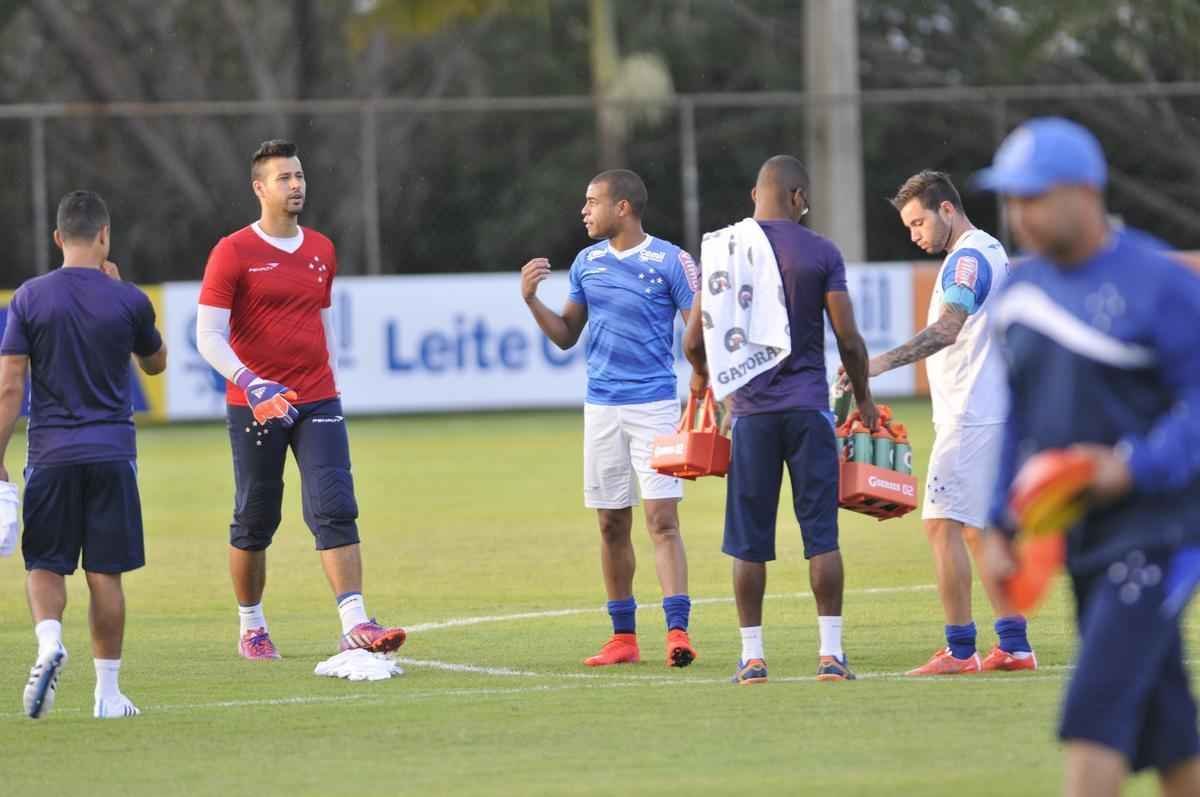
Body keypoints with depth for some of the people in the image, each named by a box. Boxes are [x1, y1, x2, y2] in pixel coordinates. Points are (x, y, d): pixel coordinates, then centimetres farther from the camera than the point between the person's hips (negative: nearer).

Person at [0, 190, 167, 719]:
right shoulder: (128, 300, -2)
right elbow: (156, 363, 18)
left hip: (51, 453, 0)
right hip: (112, 452, 0)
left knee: (44, 565, 10)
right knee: (105, 573, 5)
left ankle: (49, 641, -19)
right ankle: (107, 691, 7)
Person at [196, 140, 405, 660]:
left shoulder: (321, 251, 11)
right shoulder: (233, 254, -6)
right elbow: (208, 335, -11)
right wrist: (250, 384, -24)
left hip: (317, 402, 3)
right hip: (254, 405, -3)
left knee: (336, 509, -11)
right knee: (255, 520, 6)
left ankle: (355, 626, -18)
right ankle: (251, 627, 24)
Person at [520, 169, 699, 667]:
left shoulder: (670, 262, -5)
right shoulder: (587, 263, 10)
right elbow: (566, 337, 16)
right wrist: (532, 300, 0)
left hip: (654, 405, -5)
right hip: (601, 407, 5)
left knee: (662, 519, -13)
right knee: (611, 525, 7)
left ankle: (678, 630, -18)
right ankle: (623, 636, 14)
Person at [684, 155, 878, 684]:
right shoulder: (821, 253, -2)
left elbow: (694, 340, 2)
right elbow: (848, 338, -4)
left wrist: (701, 375, 23)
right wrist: (862, 397, 11)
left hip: (751, 410, 1)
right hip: (808, 410, -1)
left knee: (749, 540, 6)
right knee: (821, 532, 1)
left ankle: (752, 655, 6)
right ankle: (830, 653, -2)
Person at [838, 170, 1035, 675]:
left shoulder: (968, 257, -13)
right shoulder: (994, 251, 18)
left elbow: (947, 329, -27)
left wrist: (882, 362, -33)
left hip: (970, 415, -10)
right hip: (994, 412, 10)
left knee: (943, 524, -10)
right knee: (979, 529, 13)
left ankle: (959, 651, -11)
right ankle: (1013, 645, 12)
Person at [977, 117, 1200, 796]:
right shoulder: (1023, 290, 10)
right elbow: (1018, 415, 18)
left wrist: (1137, 467, -27)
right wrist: (999, 525, 12)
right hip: (1079, 538, 7)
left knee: (1097, 708, -15)